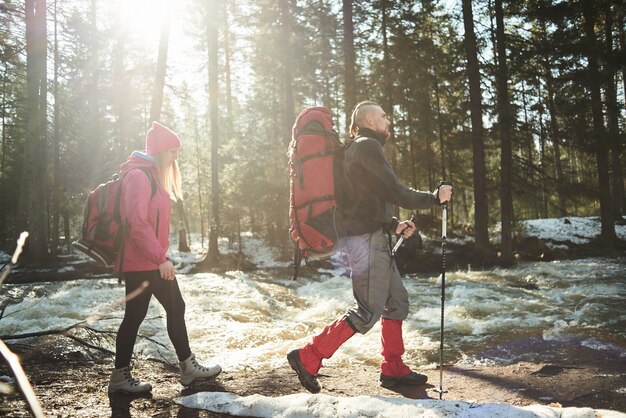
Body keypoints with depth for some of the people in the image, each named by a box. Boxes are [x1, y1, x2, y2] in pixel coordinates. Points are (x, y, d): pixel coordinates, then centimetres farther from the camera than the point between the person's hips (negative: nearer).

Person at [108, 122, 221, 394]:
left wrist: (161, 256, 13)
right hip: (140, 262, -10)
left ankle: (188, 367, 20)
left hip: (155, 261, 10)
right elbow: (138, 223, -22)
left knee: (175, 308, 12)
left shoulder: (153, 176, 16)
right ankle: (120, 376, 13)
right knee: (135, 315, 0)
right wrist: (160, 258, -21)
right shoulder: (138, 176, -14)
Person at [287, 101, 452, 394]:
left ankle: (393, 369, 19)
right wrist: (434, 197, -4)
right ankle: (308, 358, -5)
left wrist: (394, 225, 17)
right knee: (368, 311, -9)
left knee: (397, 301, 12)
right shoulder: (367, 146, -9)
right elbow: (394, 192, -15)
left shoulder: (357, 149, 22)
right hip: (366, 239, -10)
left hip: (373, 239, 10)